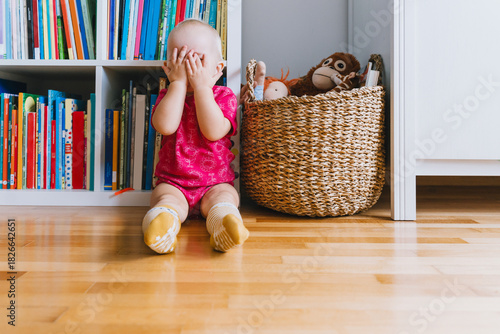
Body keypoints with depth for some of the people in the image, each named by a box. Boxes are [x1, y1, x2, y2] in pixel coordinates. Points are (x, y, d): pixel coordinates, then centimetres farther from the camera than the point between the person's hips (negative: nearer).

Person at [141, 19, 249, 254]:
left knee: (224, 197, -29)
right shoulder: (167, 96, 6)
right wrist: (179, 82, -15)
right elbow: (165, 126, -19)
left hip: (216, 183, 0)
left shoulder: (224, 96, 2)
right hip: (172, 182, 0)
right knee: (166, 198, -29)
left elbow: (214, 132, -19)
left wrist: (201, 85, -17)